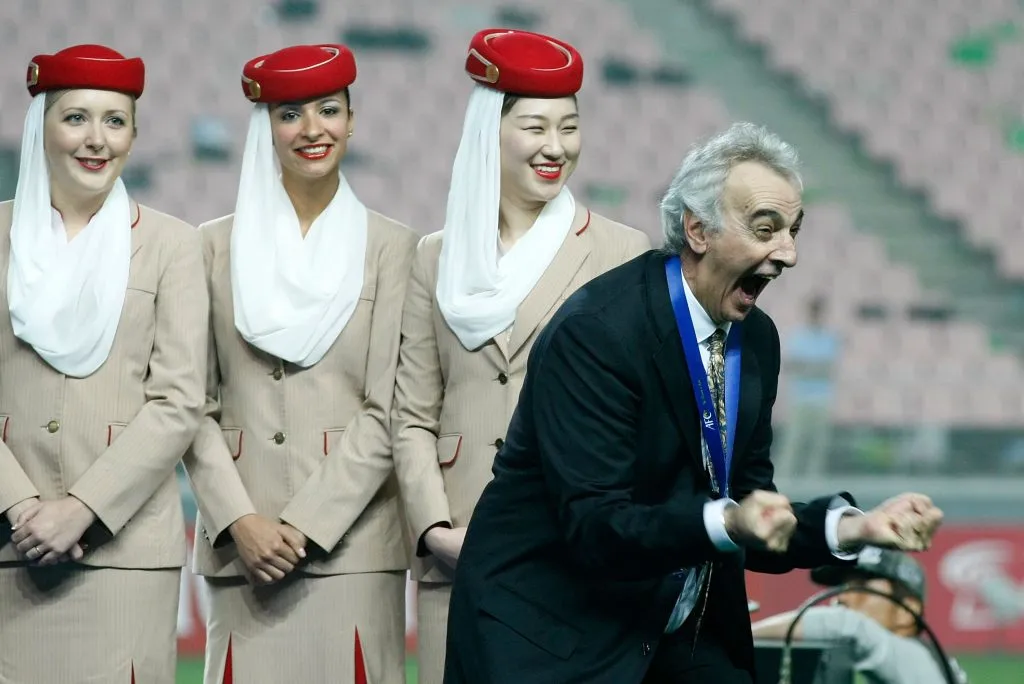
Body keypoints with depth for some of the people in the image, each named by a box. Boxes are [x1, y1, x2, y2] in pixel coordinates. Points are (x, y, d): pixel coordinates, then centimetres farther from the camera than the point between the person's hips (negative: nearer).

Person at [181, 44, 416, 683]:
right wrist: (239, 520, -8)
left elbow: (386, 411, -1)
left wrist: (305, 524, -9)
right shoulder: (219, 245, 10)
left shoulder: (391, 247, 5)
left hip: (351, 537, -1)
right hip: (241, 542, 1)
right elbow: (195, 403, 6)